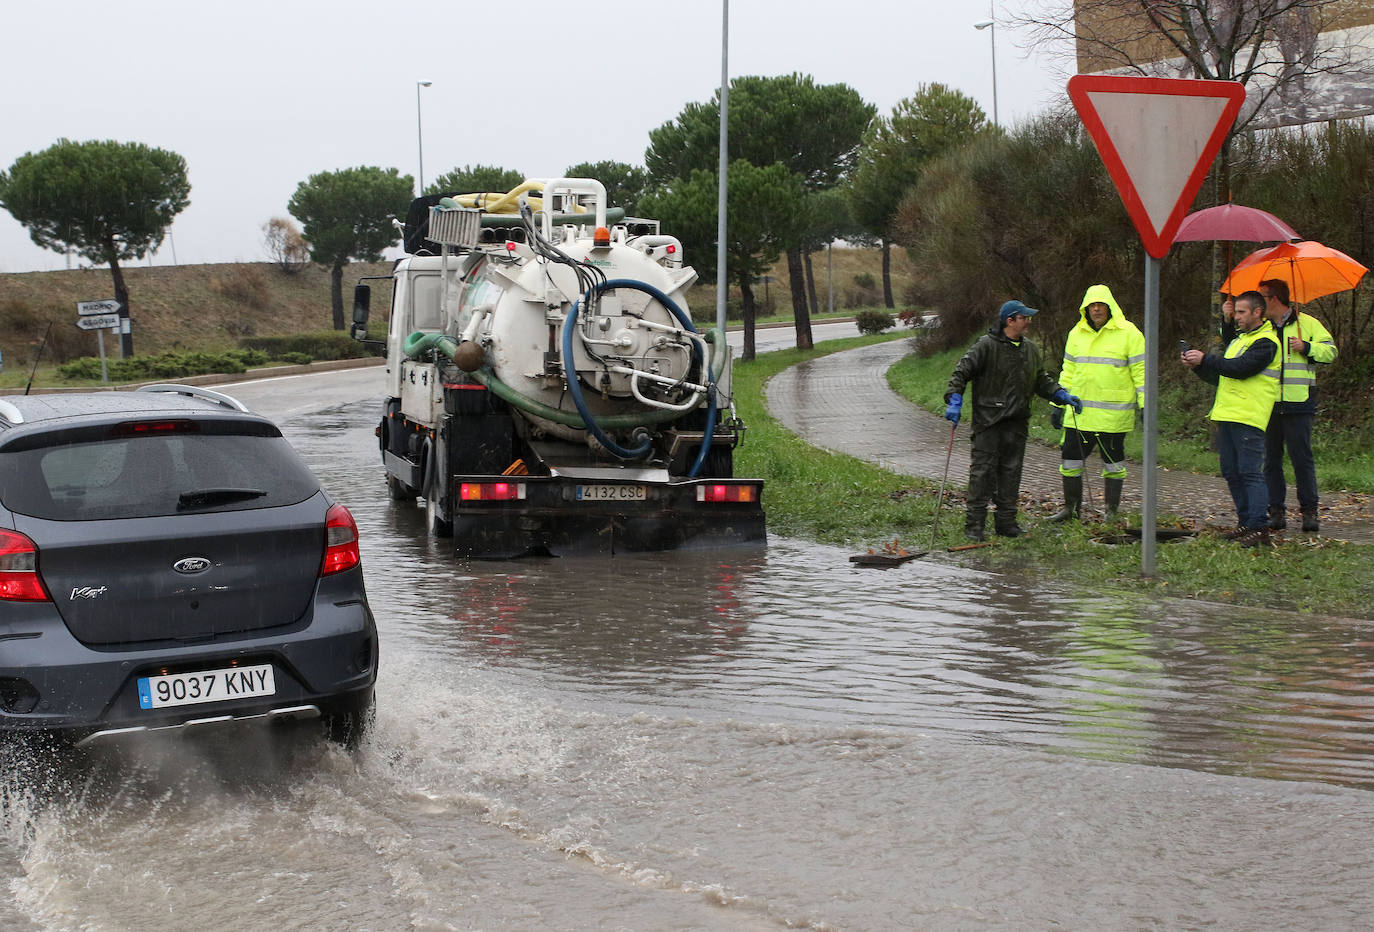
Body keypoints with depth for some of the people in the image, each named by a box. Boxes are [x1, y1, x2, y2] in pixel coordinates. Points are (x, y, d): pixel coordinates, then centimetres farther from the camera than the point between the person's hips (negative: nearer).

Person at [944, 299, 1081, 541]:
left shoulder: (1030, 349, 14)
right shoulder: (986, 346, -7)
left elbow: (1042, 381, 24)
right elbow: (961, 372, -8)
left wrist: (1062, 395, 11)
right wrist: (955, 400, -20)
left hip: (1017, 423, 6)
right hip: (988, 421, -6)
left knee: (1011, 471, 9)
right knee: (983, 471, -6)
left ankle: (1006, 523, 16)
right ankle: (974, 525, -2)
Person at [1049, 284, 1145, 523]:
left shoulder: (1128, 333, -4)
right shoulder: (1077, 333, 10)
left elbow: (1141, 372, -4)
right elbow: (1068, 372, 16)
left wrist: (1145, 406, -10)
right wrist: (1058, 404, 12)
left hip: (1114, 413, -4)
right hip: (1079, 412, 4)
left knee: (1113, 462, 5)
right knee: (1071, 459, 5)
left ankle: (1112, 511, 16)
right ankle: (1071, 508, 17)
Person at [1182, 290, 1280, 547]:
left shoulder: (1266, 342, -7)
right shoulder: (1239, 338, 23)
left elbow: (1240, 368, -20)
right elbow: (1220, 378, 23)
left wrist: (1205, 359, -16)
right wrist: (1197, 366, 7)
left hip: (1248, 419, -9)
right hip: (1226, 416, 9)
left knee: (1250, 472, -12)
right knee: (1231, 473, 11)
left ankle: (1259, 528, -12)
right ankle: (1246, 523, 18)